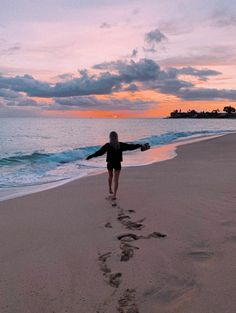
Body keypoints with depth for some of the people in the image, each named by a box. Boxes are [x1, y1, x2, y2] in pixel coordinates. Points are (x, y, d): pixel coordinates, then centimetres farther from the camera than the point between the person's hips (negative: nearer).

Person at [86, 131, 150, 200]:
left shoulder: (107, 145, -14)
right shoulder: (121, 145, -8)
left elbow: (99, 152, -15)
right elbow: (131, 146, -2)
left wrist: (91, 156, -8)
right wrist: (140, 145, 8)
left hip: (110, 164, 0)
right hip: (117, 164, 0)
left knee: (110, 176, 26)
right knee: (116, 179, 3)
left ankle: (110, 189, 43)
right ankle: (114, 195, -4)